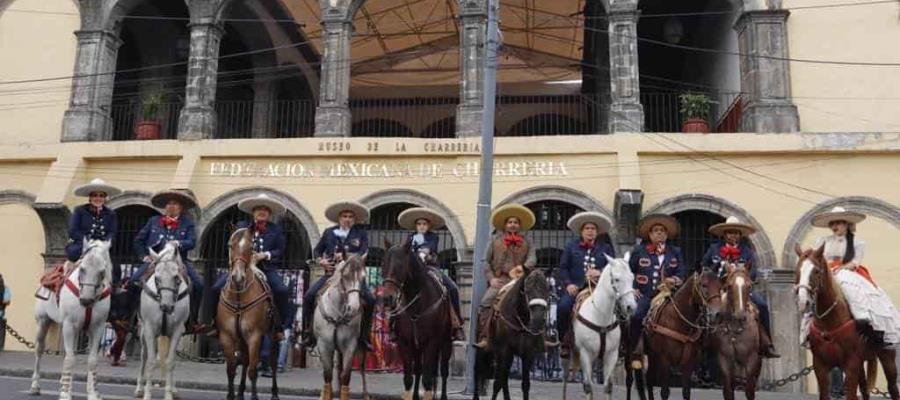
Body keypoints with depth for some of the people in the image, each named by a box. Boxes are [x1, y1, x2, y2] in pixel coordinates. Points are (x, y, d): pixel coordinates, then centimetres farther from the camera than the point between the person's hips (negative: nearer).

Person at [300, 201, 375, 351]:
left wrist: (347, 256, -22)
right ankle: (309, 333, -3)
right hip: (331, 272, 1)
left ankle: (364, 336, -4)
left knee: (370, 300, -20)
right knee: (309, 296, -17)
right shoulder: (329, 232, 10)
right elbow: (317, 250, 17)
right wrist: (321, 261, -4)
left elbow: (363, 252, -8)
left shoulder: (361, 234, 6)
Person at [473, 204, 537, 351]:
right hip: (499, 280, -1)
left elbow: (532, 259, 1)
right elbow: (485, 261, 9)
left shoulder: (526, 243, 17)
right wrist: (491, 278, -5)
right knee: (486, 302, -24)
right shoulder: (495, 240, 14)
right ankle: (483, 339, -23)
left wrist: (524, 267, -21)